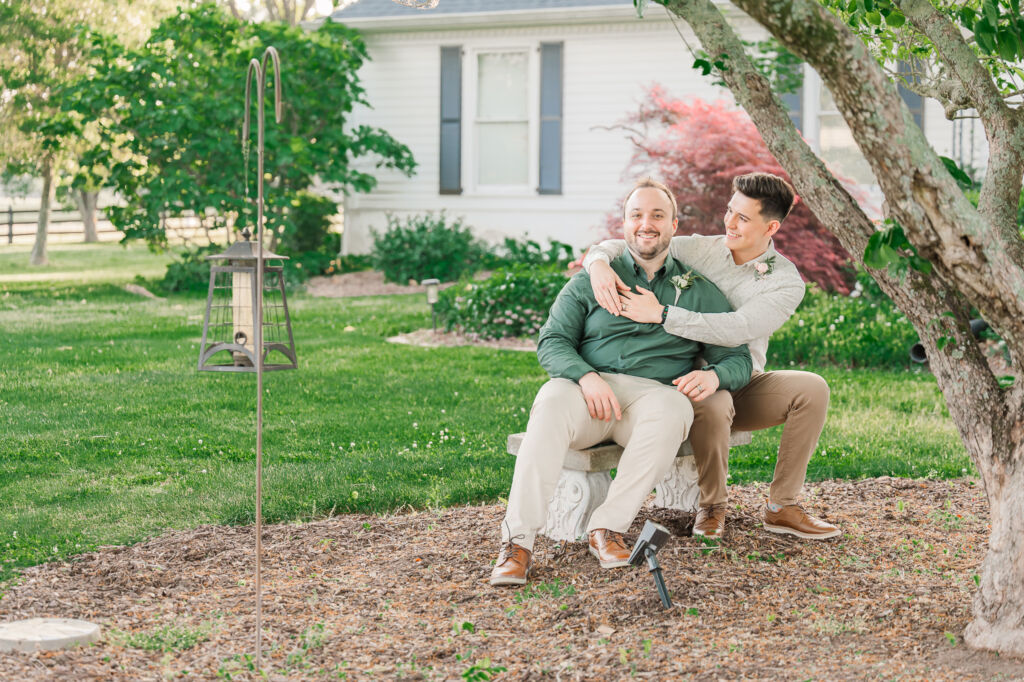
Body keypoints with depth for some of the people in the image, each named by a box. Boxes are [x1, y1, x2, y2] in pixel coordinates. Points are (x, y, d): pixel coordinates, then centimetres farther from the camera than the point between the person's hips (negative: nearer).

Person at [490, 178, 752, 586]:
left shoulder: (700, 293, 19)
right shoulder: (591, 280, 17)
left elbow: (739, 359, 17)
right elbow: (552, 341, 6)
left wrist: (714, 375, -9)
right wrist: (587, 377, -16)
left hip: (652, 392, 1)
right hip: (586, 389, 0)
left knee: (673, 409, -37)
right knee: (552, 401, -36)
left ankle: (608, 527, -30)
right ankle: (518, 541, -39)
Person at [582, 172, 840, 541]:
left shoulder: (786, 282, -7)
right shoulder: (699, 250, 0)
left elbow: (737, 330, -25)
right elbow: (619, 246, -1)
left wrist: (660, 314, -32)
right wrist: (599, 263, -27)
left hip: (742, 385, 1)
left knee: (812, 388, -26)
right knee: (713, 406, -37)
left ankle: (782, 507, -14)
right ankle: (712, 504, -10)